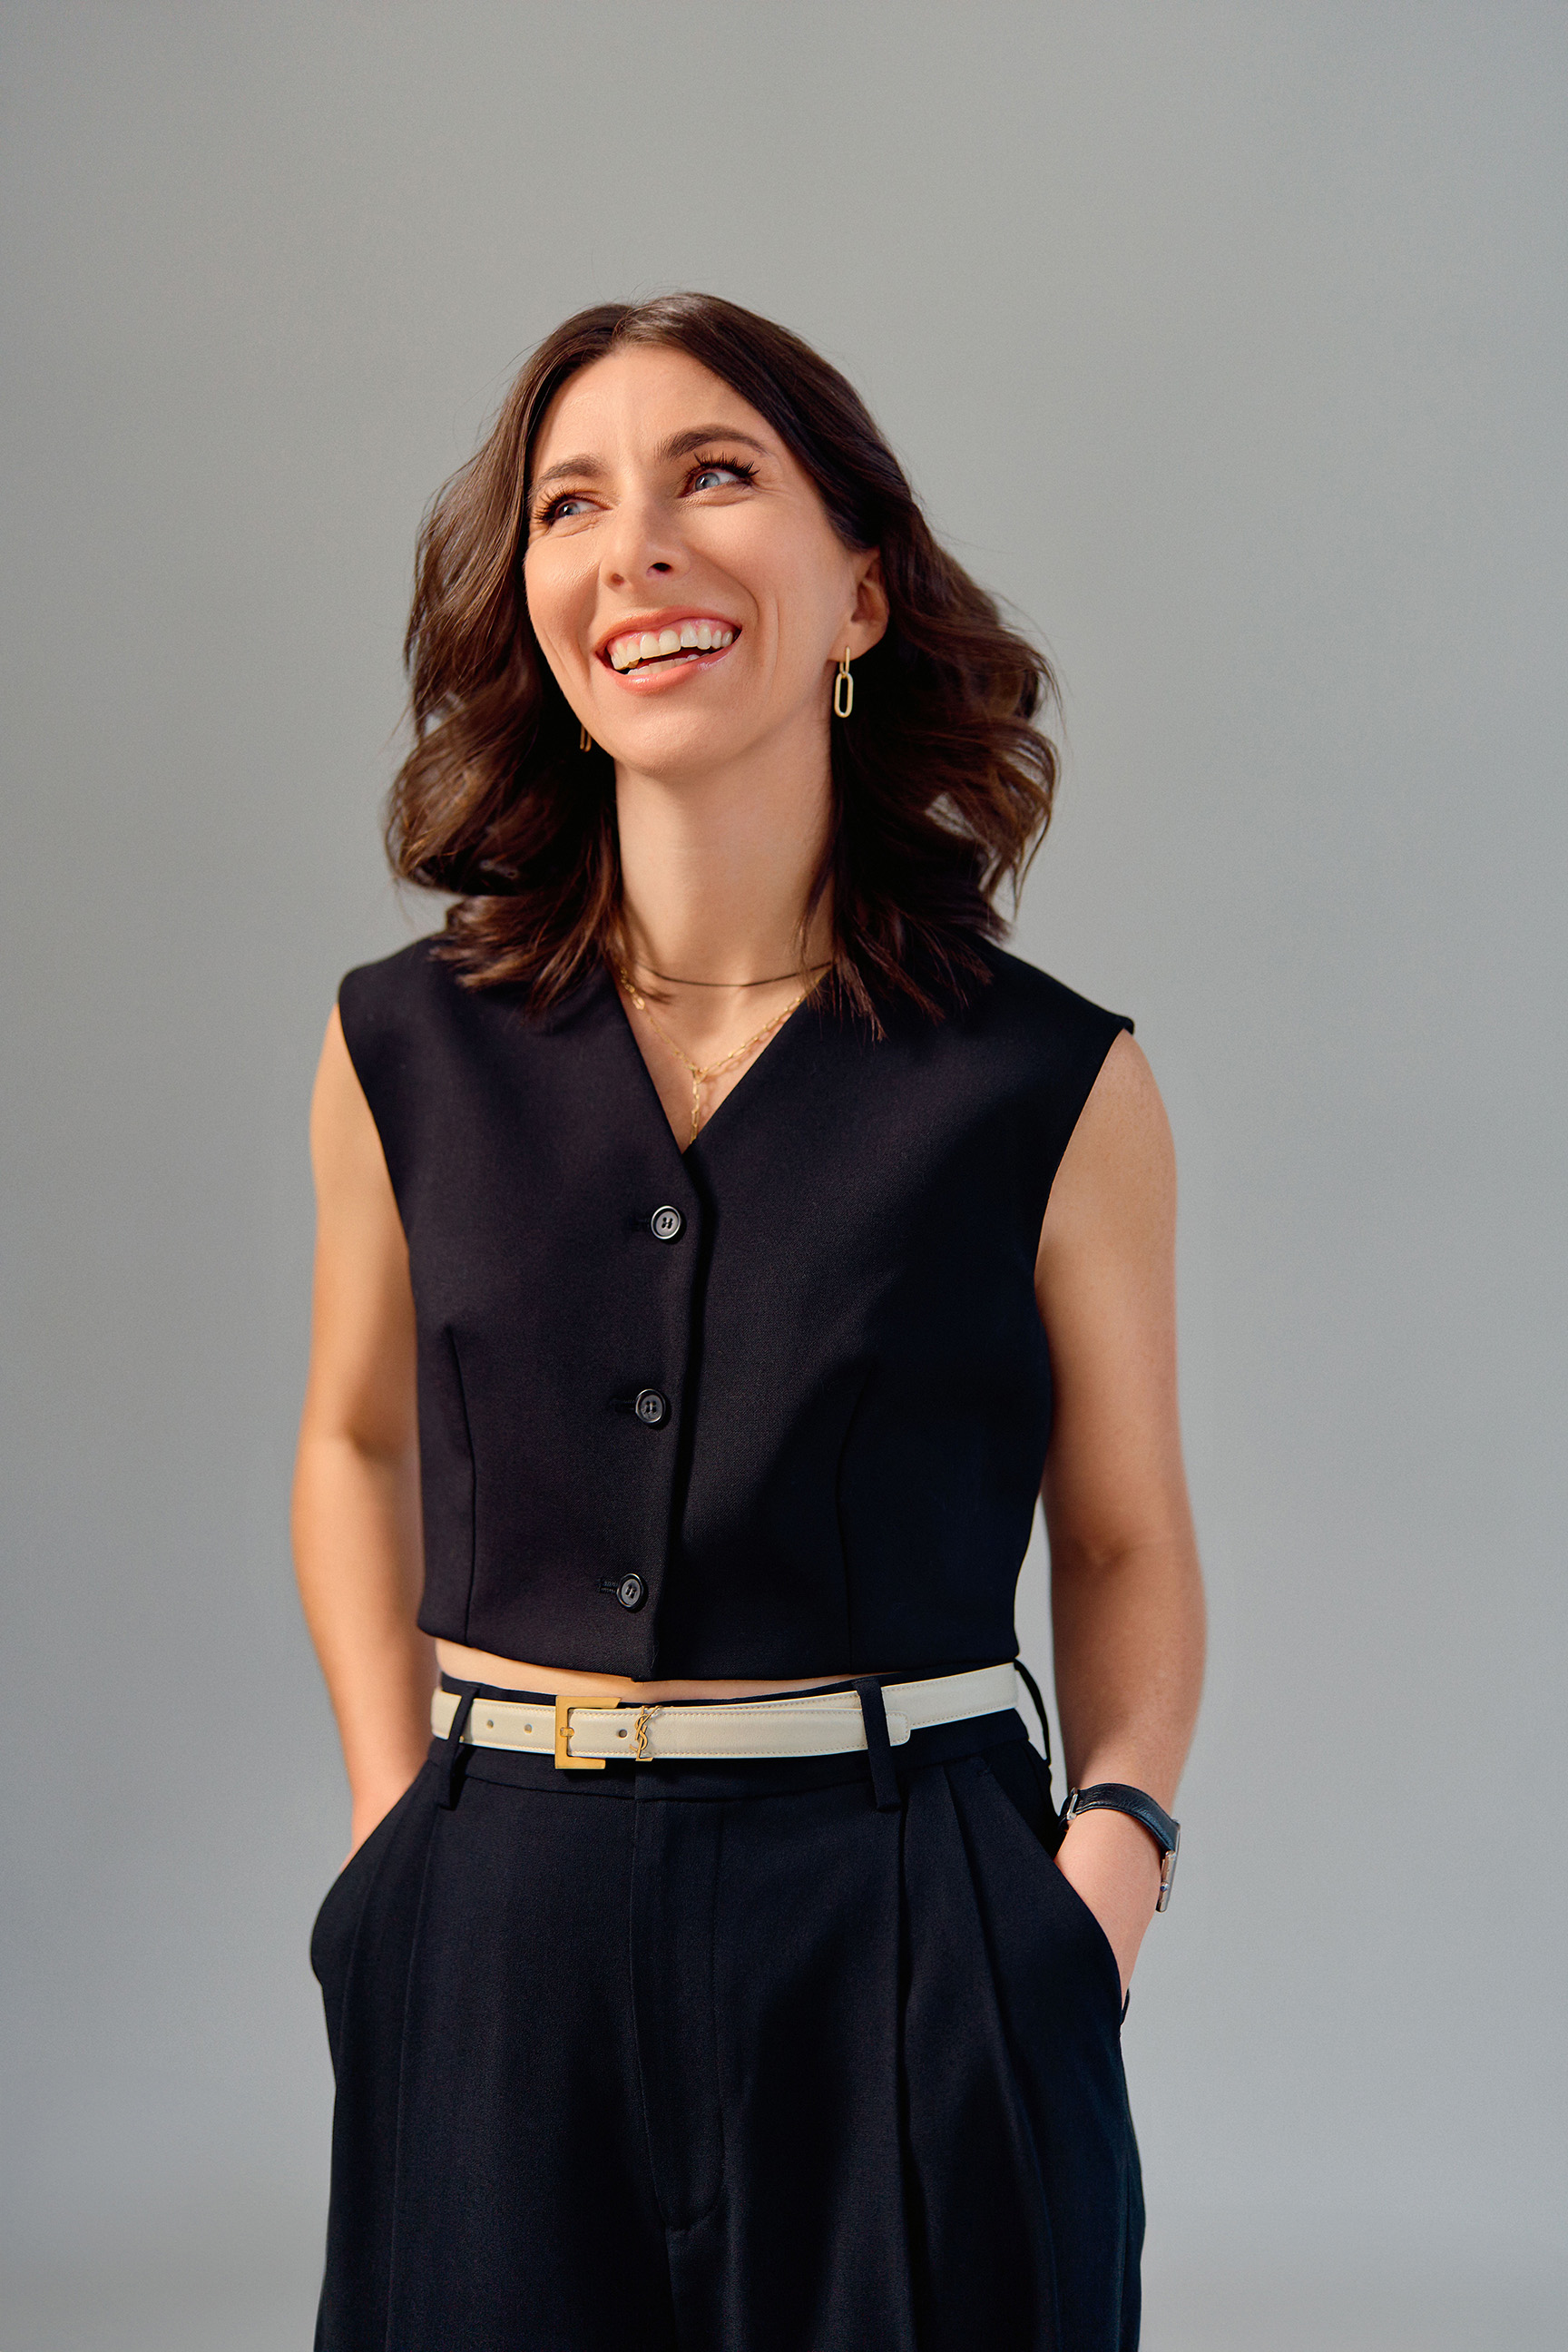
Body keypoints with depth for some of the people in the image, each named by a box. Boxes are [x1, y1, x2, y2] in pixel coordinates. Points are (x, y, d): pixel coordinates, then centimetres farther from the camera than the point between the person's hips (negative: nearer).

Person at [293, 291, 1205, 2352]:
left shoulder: (1053, 1085, -4)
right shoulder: (408, 1051, 1)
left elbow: (1125, 1541, 6)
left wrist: (1115, 1839, -10)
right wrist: (393, 1803, 5)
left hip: (917, 1941, -1)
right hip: (506, 1943, 2)